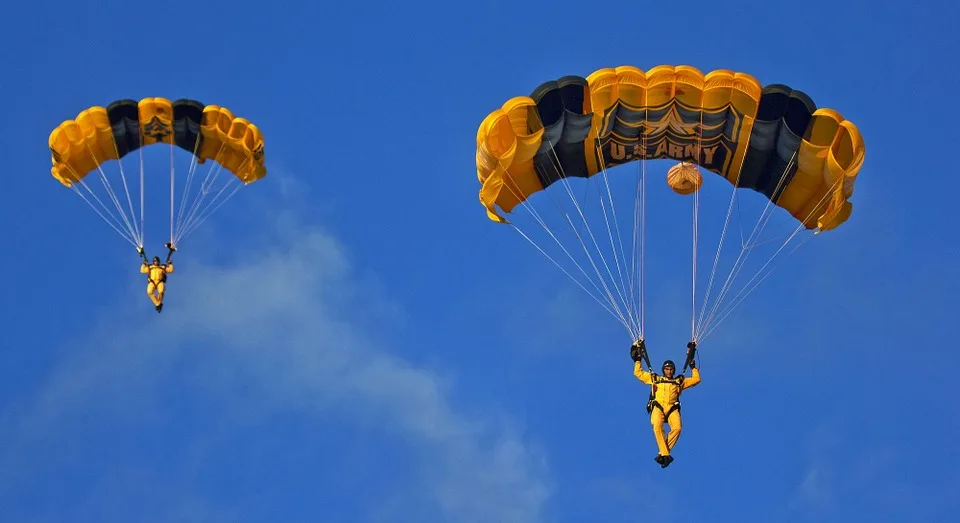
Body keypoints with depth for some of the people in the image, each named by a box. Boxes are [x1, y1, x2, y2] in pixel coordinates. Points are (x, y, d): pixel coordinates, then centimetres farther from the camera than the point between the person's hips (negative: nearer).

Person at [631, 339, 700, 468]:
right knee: (657, 426, -34)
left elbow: (696, 379, 29)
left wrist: (693, 366, 25)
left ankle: (662, 454, -27)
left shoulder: (679, 381, 27)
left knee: (677, 427, -31)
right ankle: (665, 454, -34)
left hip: (672, 408, 1)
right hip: (658, 407, -1)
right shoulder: (655, 379, 27)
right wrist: (638, 359, 25)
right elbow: (638, 373, 30)